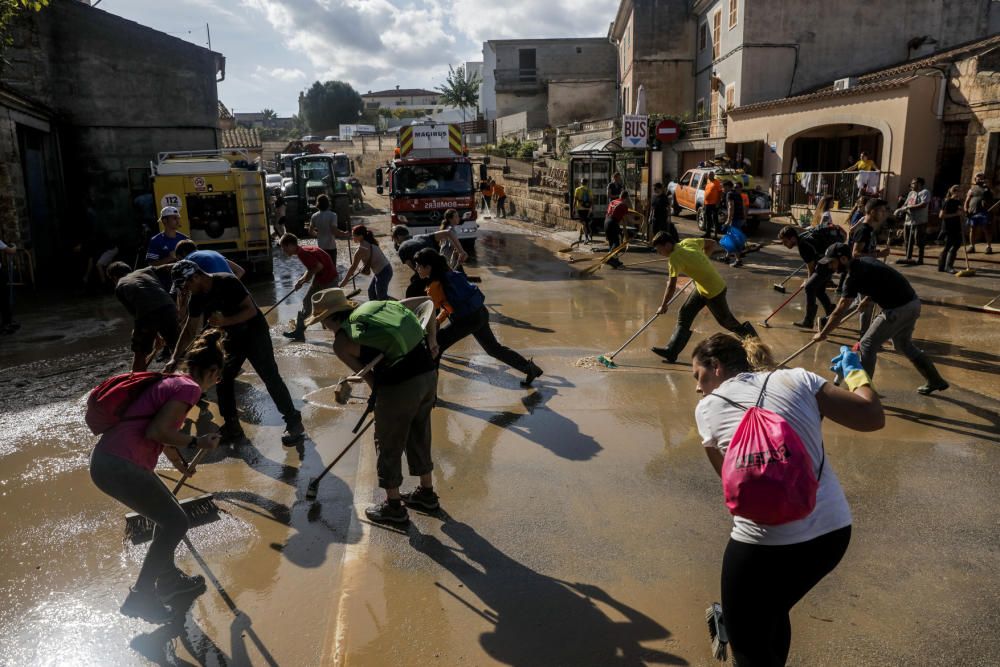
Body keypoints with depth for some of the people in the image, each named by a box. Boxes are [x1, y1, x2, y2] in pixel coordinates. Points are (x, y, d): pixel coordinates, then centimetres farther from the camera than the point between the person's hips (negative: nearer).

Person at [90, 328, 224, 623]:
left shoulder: (172, 380, 19)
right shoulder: (189, 388, -10)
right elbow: (156, 432, -20)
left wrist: (179, 462, 52)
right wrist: (196, 442, -6)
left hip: (109, 460, 10)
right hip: (120, 467, -10)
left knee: (169, 513, 23)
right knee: (175, 523, 4)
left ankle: (168, 579, 39)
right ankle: (140, 597, 13)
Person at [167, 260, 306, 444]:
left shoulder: (228, 283, -25)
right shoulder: (196, 298, -3)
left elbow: (251, 310, -25)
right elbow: (190, 329, 4)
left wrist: (224, 321, -36)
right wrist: (175, 358, -2)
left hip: (254, 332, -8)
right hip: (233, 336, 8)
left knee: (270, 377, -12)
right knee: (221, 378, 3)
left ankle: (294, 422, -6)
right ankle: (232, 426, 14)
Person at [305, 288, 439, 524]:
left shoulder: (341, 342, 1)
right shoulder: (377, 305, 16)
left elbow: (369, 377, 1)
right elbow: (427, 301, 18)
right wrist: (431, 339, 15)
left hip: (399, 386, -7)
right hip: (428, 373, 7)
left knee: (388, 446, 15)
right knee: (420, 437, 26)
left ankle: (394, 507, 31)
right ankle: (427, 493, 43)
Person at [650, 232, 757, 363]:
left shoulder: (675, 258, -26)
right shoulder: (687, 242, -3)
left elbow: (672, 286, -28)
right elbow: (712, 244, 9)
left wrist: (663, 306, -16)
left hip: (713, 291, -9)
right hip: (701, 287, 9)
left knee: (726, 321, 12)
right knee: (684, 316, 4)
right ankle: (671, 351, 3)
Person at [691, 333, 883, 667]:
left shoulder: (707, 408, 0)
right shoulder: (797, 378, 2)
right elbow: (873, 417, 3)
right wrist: (855, 372, 20)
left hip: (764, 544, -4)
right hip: (834, 532, 4)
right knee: (771, 610, 30)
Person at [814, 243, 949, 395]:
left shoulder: (854, 276, -18)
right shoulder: (865, 261, 8)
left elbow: (839, 312, -14)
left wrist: (822, 334, -6)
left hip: (899, 309, -9)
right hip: (912, 303, 9)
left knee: (867, 345, -1)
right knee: (904, 345, 27)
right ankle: (935, 381, 39)